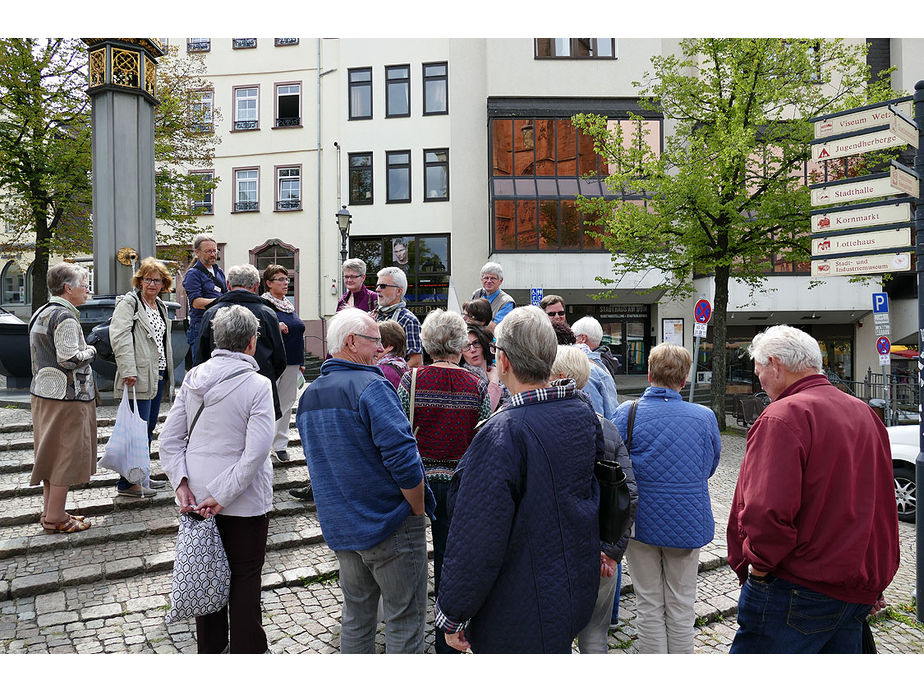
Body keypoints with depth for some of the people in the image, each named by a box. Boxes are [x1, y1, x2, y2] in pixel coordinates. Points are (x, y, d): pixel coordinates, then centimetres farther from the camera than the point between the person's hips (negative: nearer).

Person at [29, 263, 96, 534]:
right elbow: (69, 358, -24)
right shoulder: (64, 316, -17)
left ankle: (49, 510, 26)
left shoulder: (41, 313, 14)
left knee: (52, 454, 16)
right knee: (66, 454, -1)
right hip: (66, 397, -10)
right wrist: (90, 351, -7)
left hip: (43, 393, 10)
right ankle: (55, 518, 7)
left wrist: (83, 350, 16)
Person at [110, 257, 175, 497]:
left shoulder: (160, 306, 18)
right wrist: (128, 370, -25)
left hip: (158, 376, 9)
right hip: (139, 377, -9)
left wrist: (167, 373, 20)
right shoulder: (128, 303, -6)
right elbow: (119, 336, -18)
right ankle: (126, 482, 3)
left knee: (149, 428, 15)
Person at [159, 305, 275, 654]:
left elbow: (169, 437, -1)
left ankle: (209, 647, 38)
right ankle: (246, 650, 25)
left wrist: (182, 482, -4)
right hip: (244, 501, -5)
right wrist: (221, 496, -17)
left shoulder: (193, 378, -2)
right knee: (245, 579, 12)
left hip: (197, 498, 5)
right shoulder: (257, 385, -18)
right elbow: (256, 452, -23)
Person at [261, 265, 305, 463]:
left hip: (291, 363, 7)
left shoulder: (289, 305, 16)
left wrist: (301, 362, 20)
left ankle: (280, 445, 19)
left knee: (287, 402, 10)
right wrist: (275, 327, -27)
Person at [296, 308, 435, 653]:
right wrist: (419, 510, -11)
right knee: (405, 619, 6)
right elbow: (403, 459, -24)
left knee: (356, 615, 21)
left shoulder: (308, 395, 9)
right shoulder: (370, 386, -18)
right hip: (390, 527, -8)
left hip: (339, 528, 8)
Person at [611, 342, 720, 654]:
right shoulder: (705, 417, -10)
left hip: (641, 522, -1)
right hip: (687, 523, 1)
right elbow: (709, 468, 5)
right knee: (681, 608, 16)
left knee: (649, 607, 14)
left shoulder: (627, 413, -15)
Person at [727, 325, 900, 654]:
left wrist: (757, 563, -11)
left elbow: (768, 512, -28)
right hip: (859, 592, 9)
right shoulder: (865, 413, 12)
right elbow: (883, 507, 19)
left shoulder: (783, 416, -17)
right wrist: (877, 579, 25)